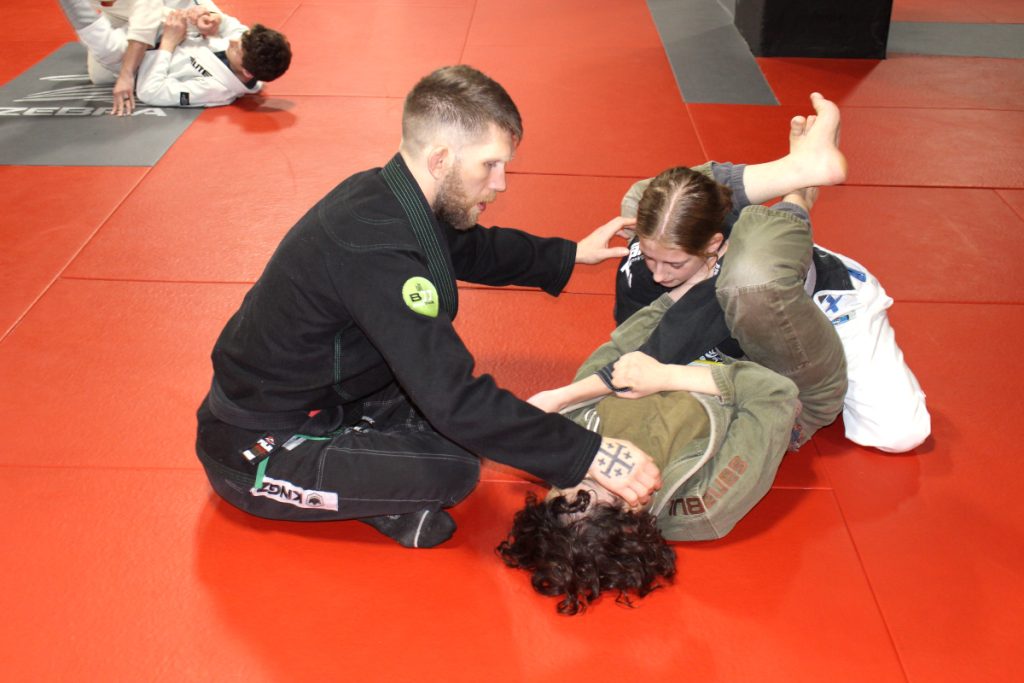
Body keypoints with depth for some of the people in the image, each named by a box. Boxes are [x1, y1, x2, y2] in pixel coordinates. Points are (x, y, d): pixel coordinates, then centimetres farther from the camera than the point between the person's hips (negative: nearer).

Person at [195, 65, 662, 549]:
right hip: (256, 453, -9)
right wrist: (589, 454, -28)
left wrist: (571, 254, 19)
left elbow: (471, 248, 20)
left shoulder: (384, 194, -3)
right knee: (453, 468, -23)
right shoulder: (374, 249, -32)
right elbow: (457, 402, -33)